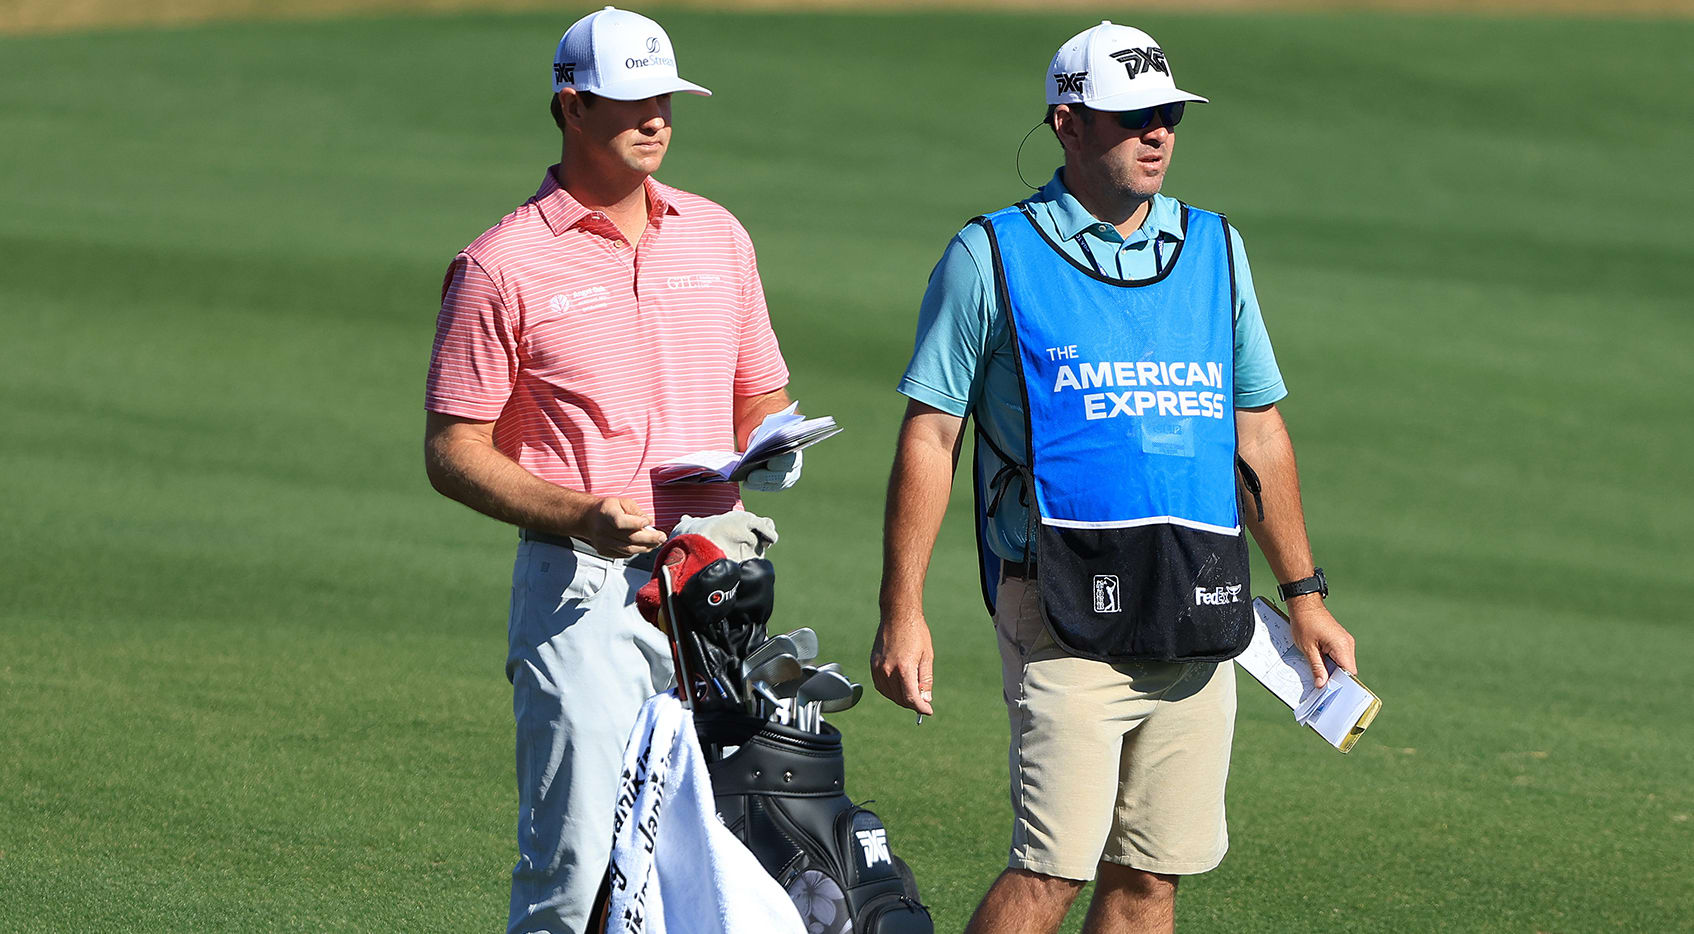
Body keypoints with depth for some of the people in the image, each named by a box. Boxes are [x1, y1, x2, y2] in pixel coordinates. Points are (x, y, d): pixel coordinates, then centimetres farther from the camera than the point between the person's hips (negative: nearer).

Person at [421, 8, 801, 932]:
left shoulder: (716, 236, 12)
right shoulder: (502, 265, -4)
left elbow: (760, 395, 22)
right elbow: (453, 451, -4)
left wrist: (769, 451, -2)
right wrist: (578, 516, -19)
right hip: (581, 587, -5)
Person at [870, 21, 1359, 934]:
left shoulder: (1214, 249, 15)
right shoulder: (991, 257, 1)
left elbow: (1258, 433, 21)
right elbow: (929, 437, 1)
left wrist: (1304, 594, 18)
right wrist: (902, 612, -6)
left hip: (1197, 613, 5)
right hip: (1066, 609, -5)